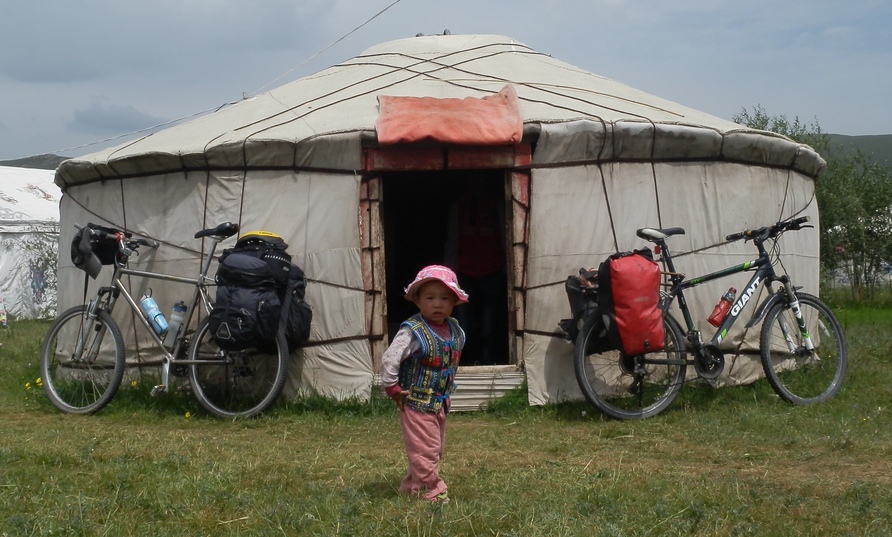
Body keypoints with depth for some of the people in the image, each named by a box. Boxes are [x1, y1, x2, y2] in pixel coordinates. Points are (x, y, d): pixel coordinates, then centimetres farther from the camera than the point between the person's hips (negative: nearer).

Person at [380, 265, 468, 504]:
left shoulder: (455, 330, 1)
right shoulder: (412, 332, -21)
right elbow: (389, 359, -23)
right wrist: (392, 388, -18)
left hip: (440, 403, 8)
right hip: (416, 403, -8)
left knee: (436, 450, 17)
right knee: (425, 450, -5)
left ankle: (410, 488, 30)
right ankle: (433, 492, 6)